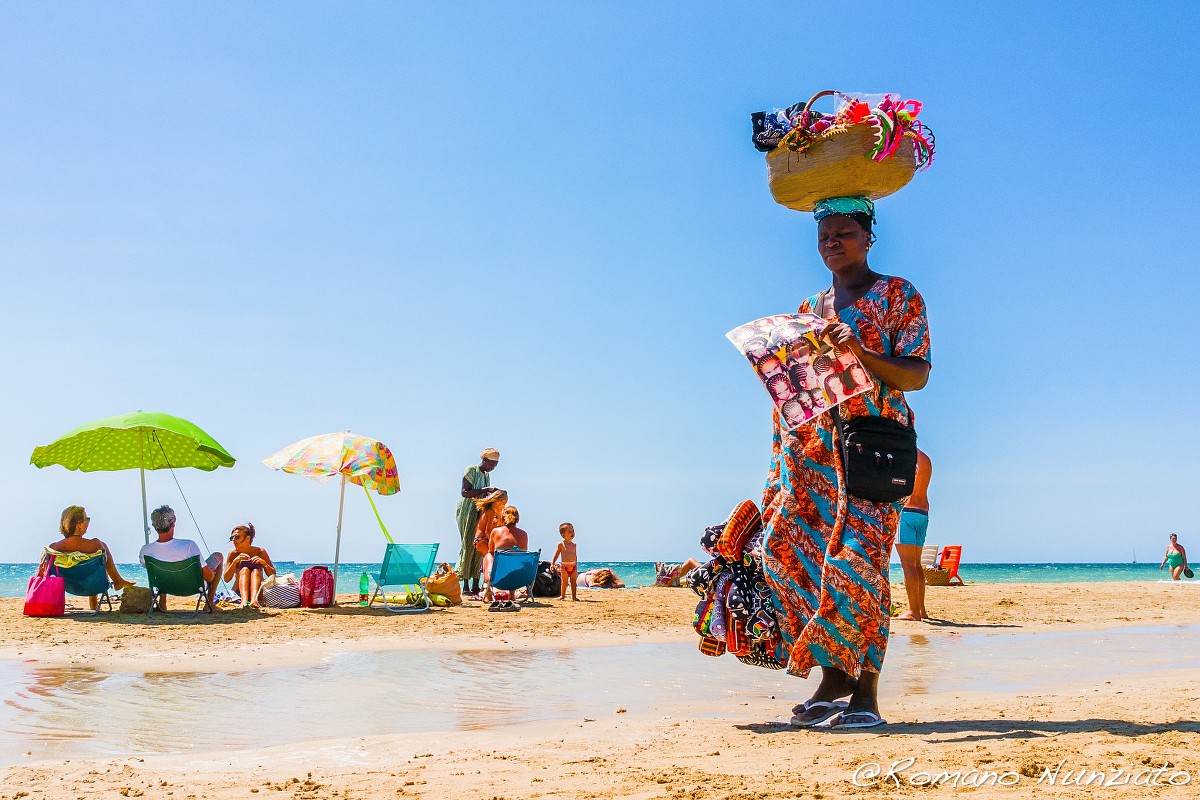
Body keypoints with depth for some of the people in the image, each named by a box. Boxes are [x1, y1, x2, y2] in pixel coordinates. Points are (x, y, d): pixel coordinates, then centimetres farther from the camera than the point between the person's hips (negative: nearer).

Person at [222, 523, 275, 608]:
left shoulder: (260, 552, -1)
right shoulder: (233, 554, 1)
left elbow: (273, 575, -3)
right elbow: (226, 579, -8)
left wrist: (263, 563, -20)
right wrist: (235, 561, -20)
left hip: (259, 592, 0)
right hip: (239, 593, 0)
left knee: (256, 569, -25)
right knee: (244, 569, -25)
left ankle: (254, 599, -52)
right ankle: (244, 600, -52)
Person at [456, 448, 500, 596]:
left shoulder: (487, 475, 16)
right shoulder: (471, 471, -9)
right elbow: (465, 492, -18)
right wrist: (484, 490, -22)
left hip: (480, 514, 8)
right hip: (467, 513, -8)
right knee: (468, 546, -10)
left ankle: (475, 585, 2)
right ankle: (465, 586, -9)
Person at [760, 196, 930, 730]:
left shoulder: (898, 296, 5)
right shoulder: (811, 308, 22)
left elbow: (917, 374, -5)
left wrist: (861, 353, -21)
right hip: (811, 445, 6)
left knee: (856, 557, -17)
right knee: (790, 553, -5)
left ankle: (866, 692, -13)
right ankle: (833, 674, 4)